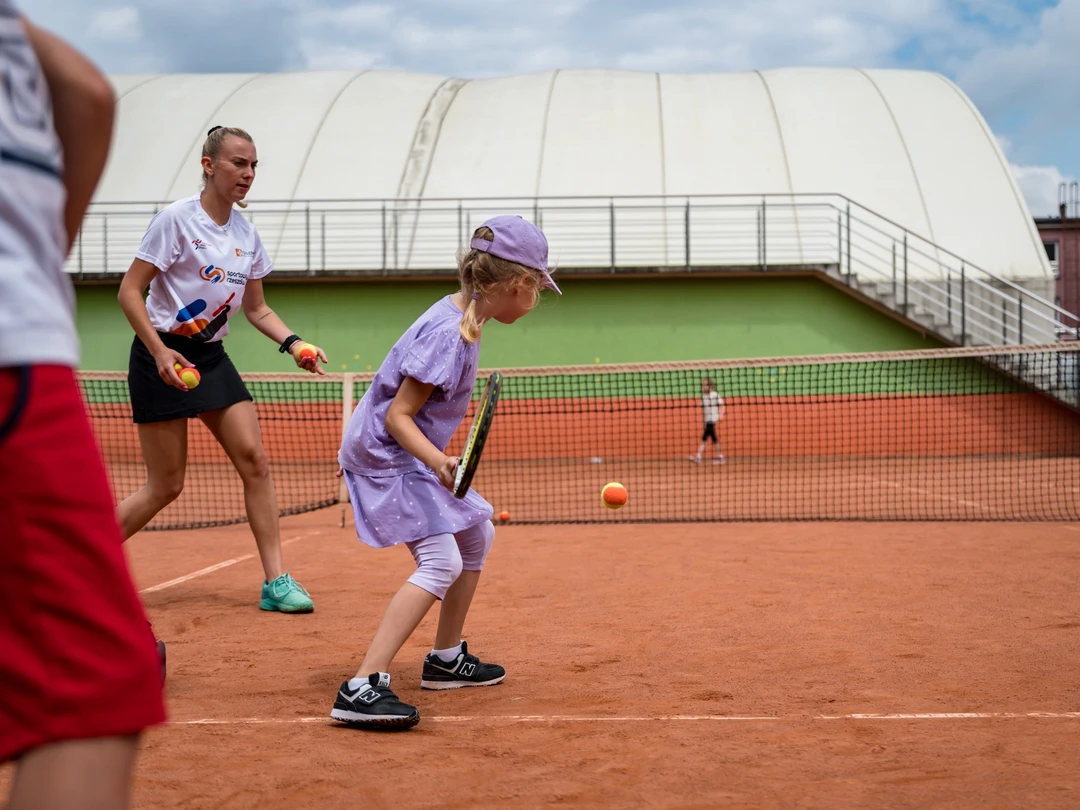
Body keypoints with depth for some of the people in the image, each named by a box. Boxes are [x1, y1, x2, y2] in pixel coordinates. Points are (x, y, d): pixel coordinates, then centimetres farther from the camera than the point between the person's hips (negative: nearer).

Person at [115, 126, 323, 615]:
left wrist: (293, 344, -1)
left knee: (255, 461, -5)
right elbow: (129, 291, -12)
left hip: (211, 357, 6)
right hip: (162, 356, -6)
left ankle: (275, 582, 0)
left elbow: (256, 309, 16)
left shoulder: (246, 233, 7)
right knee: (165, 486, -3)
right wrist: (160, 351, -22)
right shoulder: (177, 219, -12)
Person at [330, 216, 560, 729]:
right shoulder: (448, 335, -24)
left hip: (411, 456, 11)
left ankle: (446, 659, 32)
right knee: (441, 561, -22)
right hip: (385, 457, -11)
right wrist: (438, 461, -39)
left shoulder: (461, 316, 4)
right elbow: (397, 416, -26)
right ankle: (361, 689, -29)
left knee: (477, 535, 20)